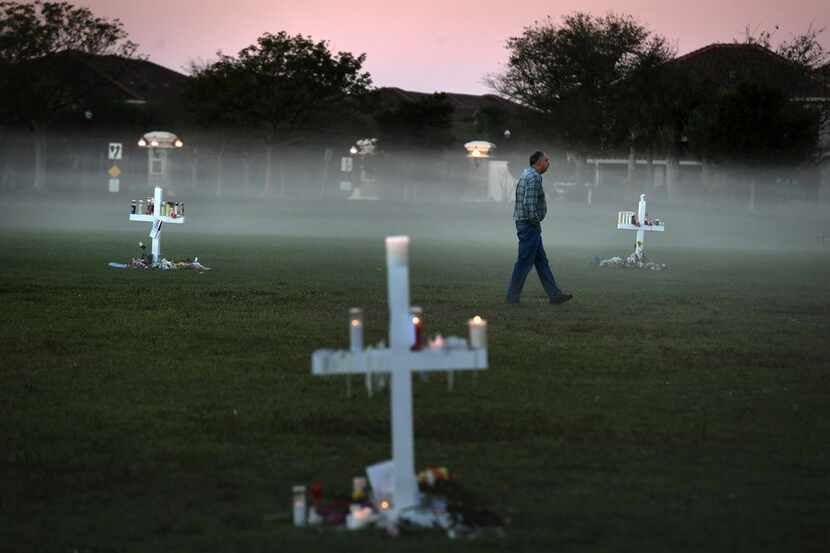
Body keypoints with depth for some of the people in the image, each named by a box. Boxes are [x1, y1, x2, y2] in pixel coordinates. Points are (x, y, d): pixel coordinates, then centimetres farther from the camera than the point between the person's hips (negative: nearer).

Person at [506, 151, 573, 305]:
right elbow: (529, 204, -25)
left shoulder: (527, 174, 15)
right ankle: (513, 298, 0)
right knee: (524, 263, -4)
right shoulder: (534, 178, -17)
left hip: (525, 224, 11)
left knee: (541, 261, 11)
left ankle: (554, 295, 13)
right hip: (529, 225, -11)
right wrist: (536, 221, -14)